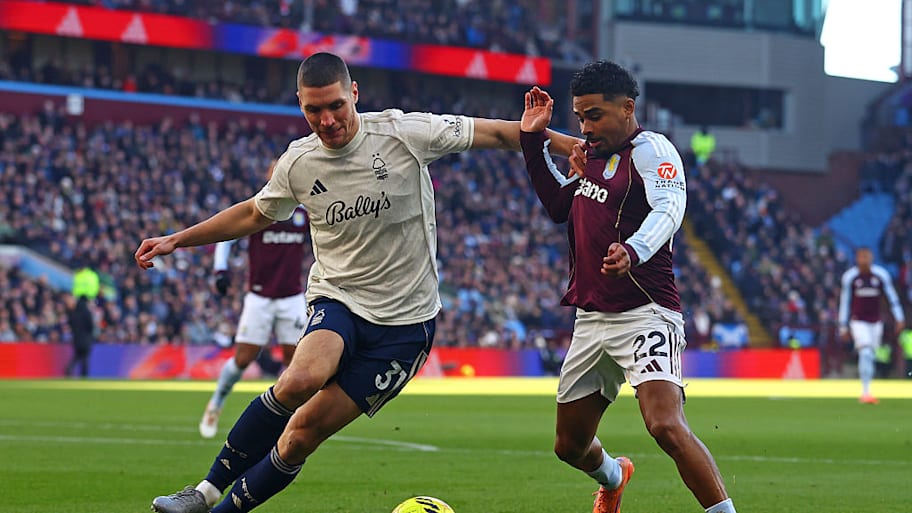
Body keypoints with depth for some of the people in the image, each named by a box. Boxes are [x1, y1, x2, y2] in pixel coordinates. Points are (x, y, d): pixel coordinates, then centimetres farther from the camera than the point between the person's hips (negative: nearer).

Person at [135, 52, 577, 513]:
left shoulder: (404, 132, -11)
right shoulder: (298, 163, 0)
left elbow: (499, 133, -3)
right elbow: (254, 215, 20)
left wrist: (575, 147, -8)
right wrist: (176, 240, 18)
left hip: (405, 321, -1)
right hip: (336, 300, 1)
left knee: (304, 432, -8)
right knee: (300, 381, -31)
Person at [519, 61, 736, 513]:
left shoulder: (650, 150, -10)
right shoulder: (594, 153, 15)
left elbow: (668, 210, -30)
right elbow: (559, 206, 31)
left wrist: (632, 252, -50)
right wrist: (535, 141, 21)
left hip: (644, 315, -8)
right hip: (590, 319, 8)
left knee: (666, 426, -29)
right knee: (570, 446, 18)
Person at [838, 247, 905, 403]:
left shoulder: (881, 275, -4)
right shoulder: (849, 277, -6)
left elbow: (892, 297, 2)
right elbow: (845, 302, 2)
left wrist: (899, 319, -3)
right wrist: (843, 327, 4)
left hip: (876, 322, 2)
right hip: (858, 321, -2)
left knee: (869, 356, 8)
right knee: (865, 354, -18)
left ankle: (865, 392, 22)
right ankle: (866, 391, -21)